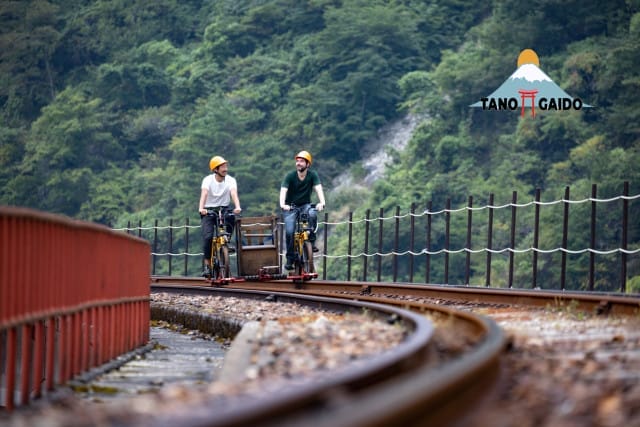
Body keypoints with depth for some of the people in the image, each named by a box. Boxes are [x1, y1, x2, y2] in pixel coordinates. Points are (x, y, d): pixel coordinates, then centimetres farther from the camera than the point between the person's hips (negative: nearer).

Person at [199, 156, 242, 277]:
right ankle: (207, 264, -9)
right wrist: (201, 208, -45)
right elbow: (204, 194, -26)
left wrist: (237, 207, -42)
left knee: (230, 217, -33)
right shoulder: (208, 180, -10)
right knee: (208, 236, -19)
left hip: (223, 209, 1)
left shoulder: (230, 180, -6)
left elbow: (234, 193, -23)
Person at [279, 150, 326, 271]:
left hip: (305, 206, 0)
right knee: (289, 231, -17)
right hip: (290, 207, 0)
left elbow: (318, 189, -20)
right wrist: (282, 204, -42)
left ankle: (312, 241, -18)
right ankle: (290, 258, -4)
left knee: (312, 214, -34)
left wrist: (322, 202, -39)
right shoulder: (290, 176, -11)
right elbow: (283, 191, -22)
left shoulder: (312, 175, -8)